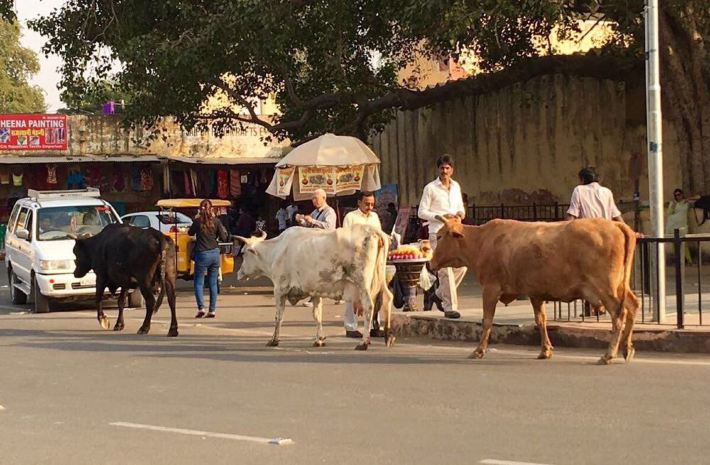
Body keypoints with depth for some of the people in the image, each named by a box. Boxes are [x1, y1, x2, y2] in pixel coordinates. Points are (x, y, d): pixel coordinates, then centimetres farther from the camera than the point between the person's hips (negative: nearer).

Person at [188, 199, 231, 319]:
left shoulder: (198, 221, -7)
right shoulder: (216, 221, -2)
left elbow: (190, 233, 10)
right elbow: (224, 238, -1)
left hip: (202, 254, -3)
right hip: (215, 253, 3)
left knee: (199, 282, 5)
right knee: (213, 283, 10)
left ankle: (201, 308, -10)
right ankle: (212, 310, 8)